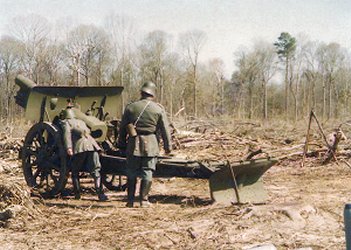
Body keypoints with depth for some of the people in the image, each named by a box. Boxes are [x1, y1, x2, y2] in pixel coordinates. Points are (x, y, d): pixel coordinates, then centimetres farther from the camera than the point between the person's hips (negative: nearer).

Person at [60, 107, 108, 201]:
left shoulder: (65, 122, 17)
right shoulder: (81, 122, 33)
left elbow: (67, 133, -1)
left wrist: (68, 147, -13)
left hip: (79, 147, -4)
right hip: (92, 145, 4)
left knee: (75, 172, 14)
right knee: (95, 171, -1)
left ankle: (77, 194, 10)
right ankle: (100, 193, -15)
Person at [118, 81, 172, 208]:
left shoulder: (130, 107, 4)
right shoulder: (158, 109, -1)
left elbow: (122, 128, 8)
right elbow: (165, 130, 1)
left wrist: (121, 144, 18)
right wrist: (168, 146, 8)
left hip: (133, 145, 1)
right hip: (150, 144, -1)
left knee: (131, 173, 11)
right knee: (147, 173, 5)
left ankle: (130, 200, 12)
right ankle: (144, 200, 5)